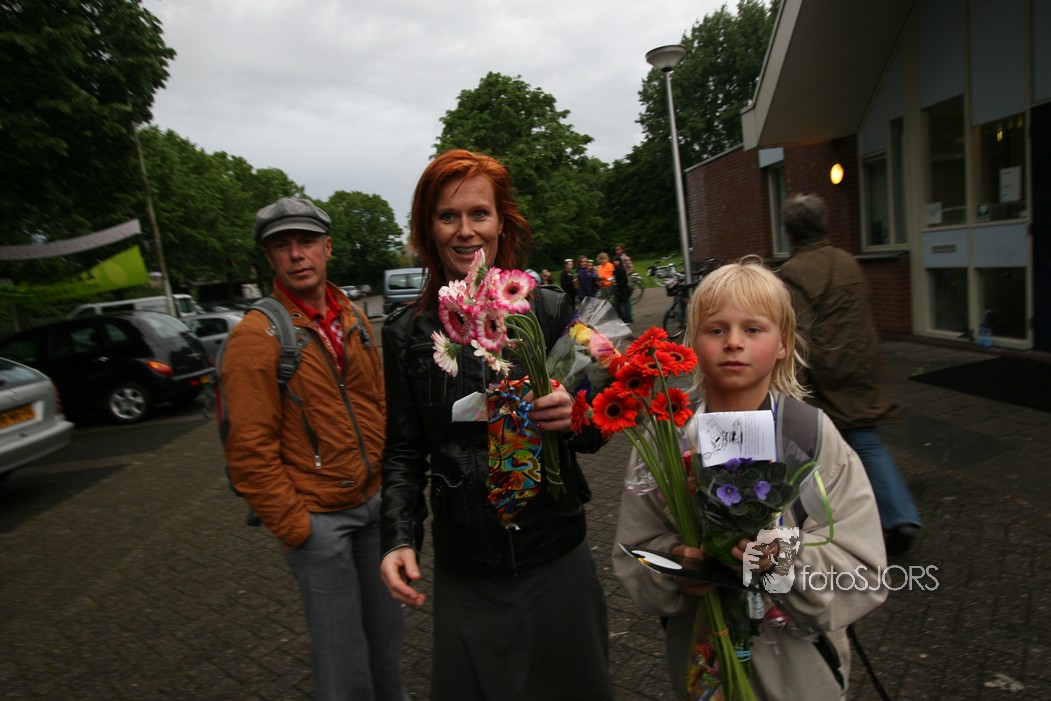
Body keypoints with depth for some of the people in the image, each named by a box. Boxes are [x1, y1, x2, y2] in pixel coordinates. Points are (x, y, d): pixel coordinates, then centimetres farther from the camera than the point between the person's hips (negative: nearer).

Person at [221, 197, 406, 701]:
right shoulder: (255, 336, -16)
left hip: (374, 501, 6)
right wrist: (293, 528, -13)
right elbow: (249, 450, -16)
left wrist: (388, 474, 11)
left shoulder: (354, 318, 4)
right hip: (318, 516, -6)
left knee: (386, 624, 22)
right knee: (341, 645, 10)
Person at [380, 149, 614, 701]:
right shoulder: (407, 335, -3)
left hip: (557, 557, 0)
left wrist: (575, 417, -21)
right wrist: (399, 539, -8)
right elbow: (404, 454, 4)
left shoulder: (550, 310, -6)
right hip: (464, 570, 1)